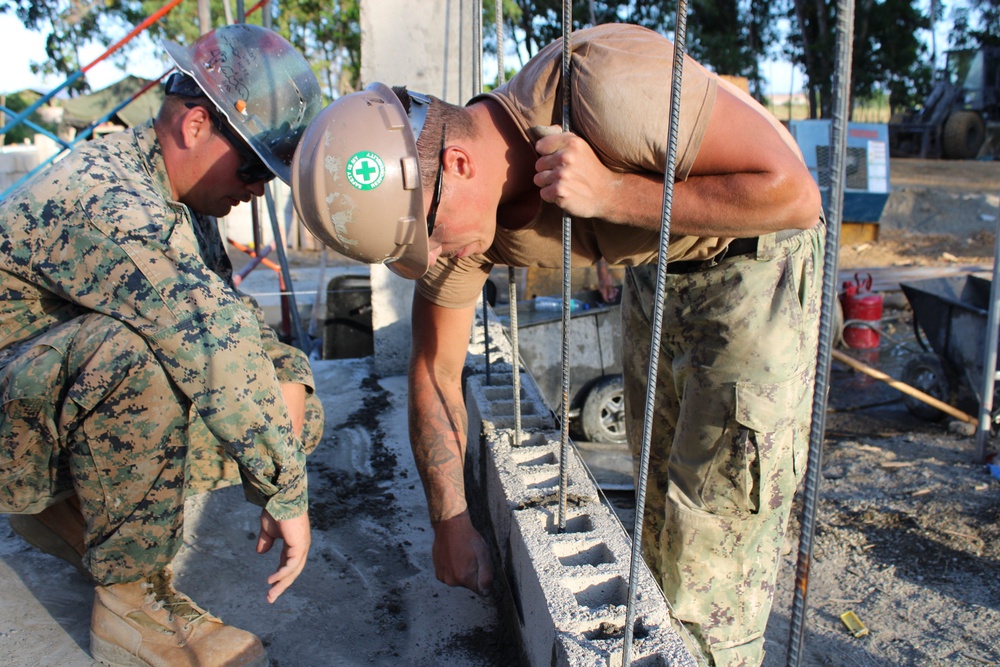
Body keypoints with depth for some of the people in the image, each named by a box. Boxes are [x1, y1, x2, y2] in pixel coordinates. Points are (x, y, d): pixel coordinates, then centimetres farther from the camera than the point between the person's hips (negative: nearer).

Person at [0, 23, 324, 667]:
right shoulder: (102, 200, -27)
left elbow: (236, 315, 12)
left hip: (73, 415, 9)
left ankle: (65, 511, 10)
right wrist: (287, 493, -33)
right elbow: (216, 343, -38)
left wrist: (288, 373, -8)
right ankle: (132, 598, -20)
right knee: (133, 351, -39)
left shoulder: (182, 201, 4)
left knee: (296, 417, -6)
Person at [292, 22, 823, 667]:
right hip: (657, 269, 6)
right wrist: (452, 522, 1)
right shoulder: (458, 219, -15)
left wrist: (611, 193, -37)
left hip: (757, 257, -6)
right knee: (659, 484, 18)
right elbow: (435, 373, -3)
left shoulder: (603, 82, -37)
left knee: (715, 522, -4)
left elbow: (793, 192, -30)